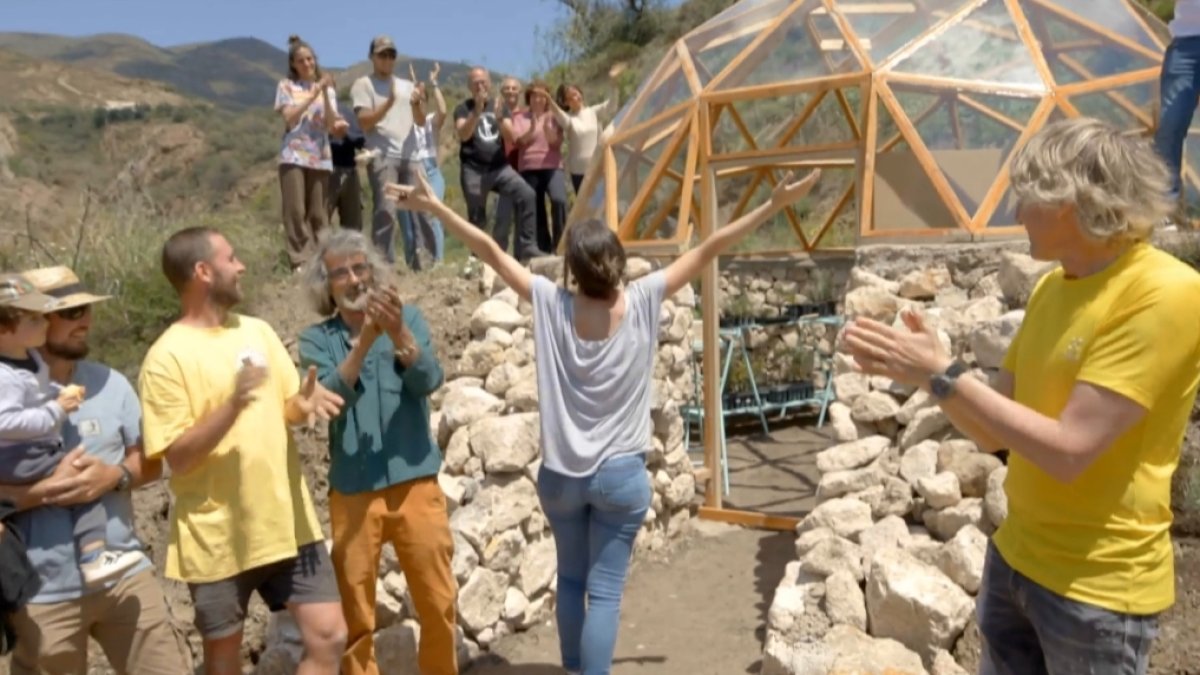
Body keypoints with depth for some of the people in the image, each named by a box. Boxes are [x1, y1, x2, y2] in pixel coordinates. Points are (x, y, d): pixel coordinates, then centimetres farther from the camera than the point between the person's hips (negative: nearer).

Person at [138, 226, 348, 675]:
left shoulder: (258, 331, 6)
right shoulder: (167, 357, -12)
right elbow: (177, 456, -15)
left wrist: (307, 401, -12)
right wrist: (233, 406, -28)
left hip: (288, 524, 5)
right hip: (218, 536, -4)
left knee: (329, 637, 4)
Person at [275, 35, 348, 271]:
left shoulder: (327, 87, 13)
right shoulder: (286, 86, 7)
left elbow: (331, 123, 1)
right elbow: (290, 118, -7)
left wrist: (324, 93, -9)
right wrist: (313, 94, -10)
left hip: (320, 157, 2)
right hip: (294, 156, -2)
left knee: (318, 214, 1)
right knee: (296, 211, -8)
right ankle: (300, 262, -7)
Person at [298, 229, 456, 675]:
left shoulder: (407, 318, 3)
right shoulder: (316, 339, 2)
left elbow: (429, 381, -12)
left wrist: (398, 333, -28)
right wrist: (363, 342, -28)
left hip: (416, 484, 0)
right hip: (352, 493, 0)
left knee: (438, 602, 9)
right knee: (355, 613, 10)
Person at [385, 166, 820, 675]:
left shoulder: (550, 303, -10)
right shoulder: (643, 300, -10)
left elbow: (489, 250, -6)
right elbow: (708, 251, -8)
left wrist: (433, 206, 0)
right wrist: (775, 204, -4)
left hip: (561, 475, 2)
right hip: (621, 474, -2)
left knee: (571, 580, 22)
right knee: (605, 592, 4)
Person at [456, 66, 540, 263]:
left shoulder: (498, 107, 15)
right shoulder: (463, 108, 5)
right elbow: (463, 135, -13)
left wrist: (500, 119, -9)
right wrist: (477, 110, -22)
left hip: (499, 167, 2)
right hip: (474, 170, -2)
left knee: (527, 194, -19)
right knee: (477, 218, 0)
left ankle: (525, 248, -15)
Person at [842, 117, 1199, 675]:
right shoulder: (1051, 288, 4)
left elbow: (1068, 449, -26)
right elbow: (995, 431, 5)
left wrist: (943, 374, -23)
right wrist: (923, 370, -10)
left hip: (1097, 585, -7)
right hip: (1014, 556, 7)